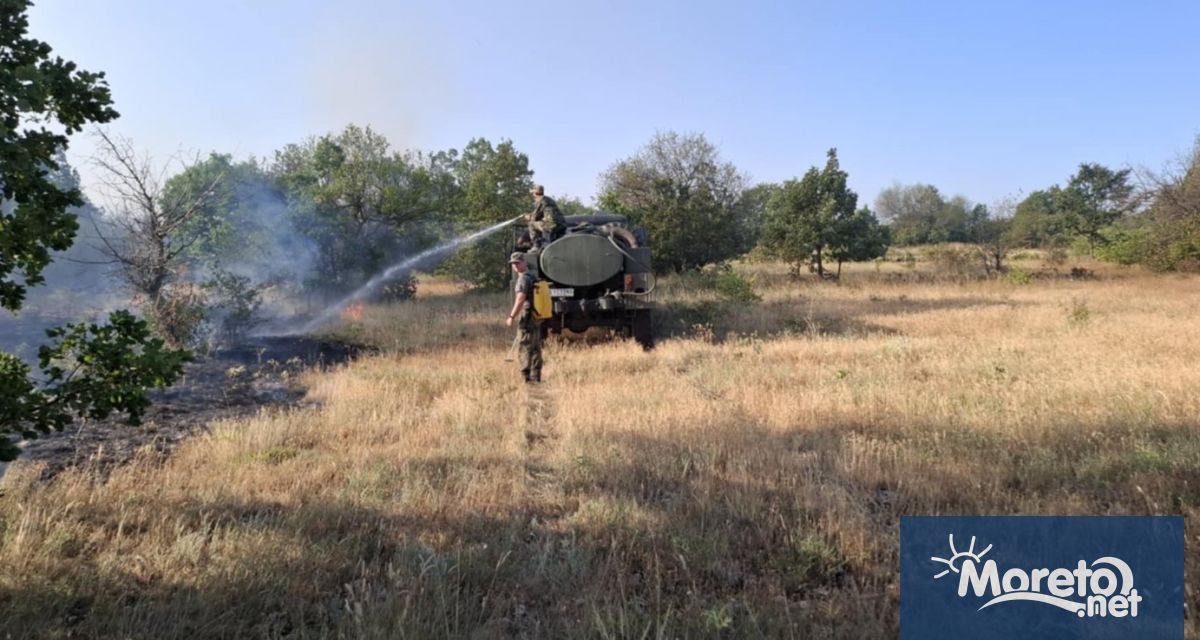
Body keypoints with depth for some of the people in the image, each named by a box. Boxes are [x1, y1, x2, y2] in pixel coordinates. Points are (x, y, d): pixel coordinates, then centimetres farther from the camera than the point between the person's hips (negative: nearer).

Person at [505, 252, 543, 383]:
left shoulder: (524, 278, -12)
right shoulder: (532, 277, 19)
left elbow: (521, 299, -21)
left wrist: (511, 316, -20)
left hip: (527, 318, -10)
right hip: (536, 318, 10)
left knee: (526, 348, -8)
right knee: (536, 349, 12)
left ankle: (527, 377, -8)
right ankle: (536, 377, 16)